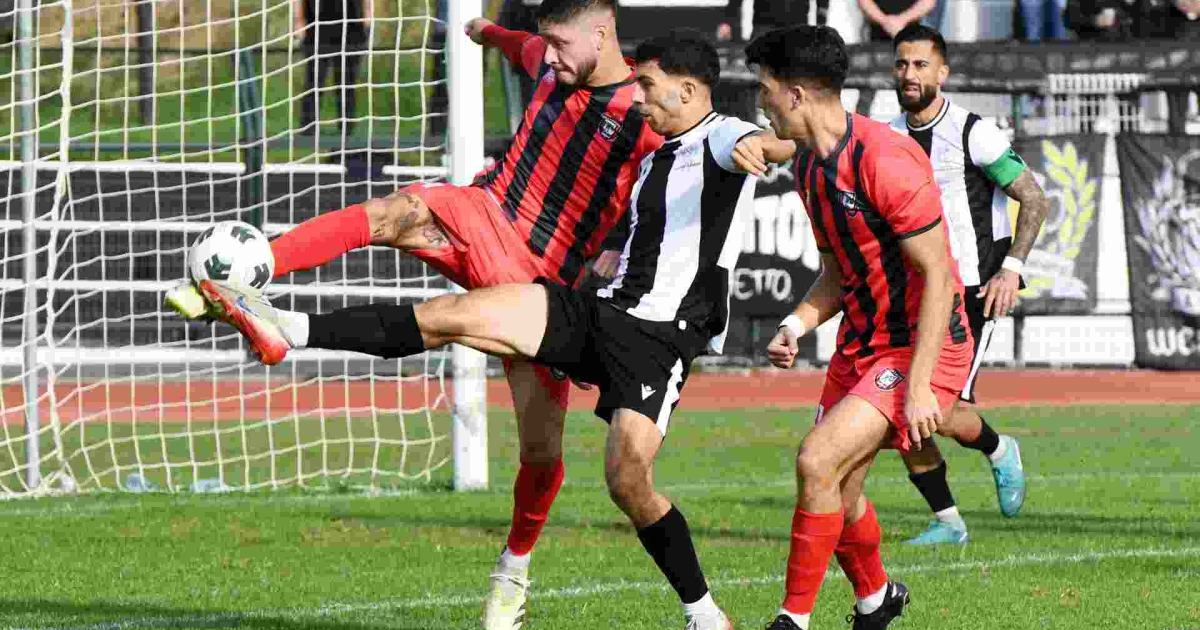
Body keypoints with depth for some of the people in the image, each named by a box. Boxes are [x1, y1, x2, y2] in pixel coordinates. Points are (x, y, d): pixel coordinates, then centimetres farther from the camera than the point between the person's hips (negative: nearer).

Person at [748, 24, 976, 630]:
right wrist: (796, 326, -3)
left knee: (817, 462, -21)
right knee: (836, 489, 12)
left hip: (924, 347, -9)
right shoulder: (809, 165, 6)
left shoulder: (886, 160, -23)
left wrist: (918, 386, -24)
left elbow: (937, 275, -22)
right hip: (860, 345, 9)